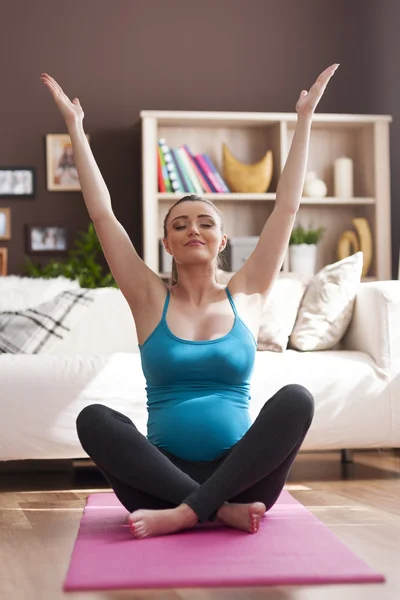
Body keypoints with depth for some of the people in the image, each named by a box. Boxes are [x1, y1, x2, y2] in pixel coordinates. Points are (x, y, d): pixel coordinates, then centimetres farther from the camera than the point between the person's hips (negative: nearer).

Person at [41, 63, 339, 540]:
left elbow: (287, 208, 7)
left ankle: (186, 513, -30)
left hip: (237, 475, 0)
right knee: (94, 418, -27)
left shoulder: (245, 296, 9)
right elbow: (102, 214, 5)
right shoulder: (150, 300, 8)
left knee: (296, 398, -27)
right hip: (166, 473, 0)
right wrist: (75, 128, 6)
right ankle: (221, 510, -30)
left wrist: (304, 119, 8)